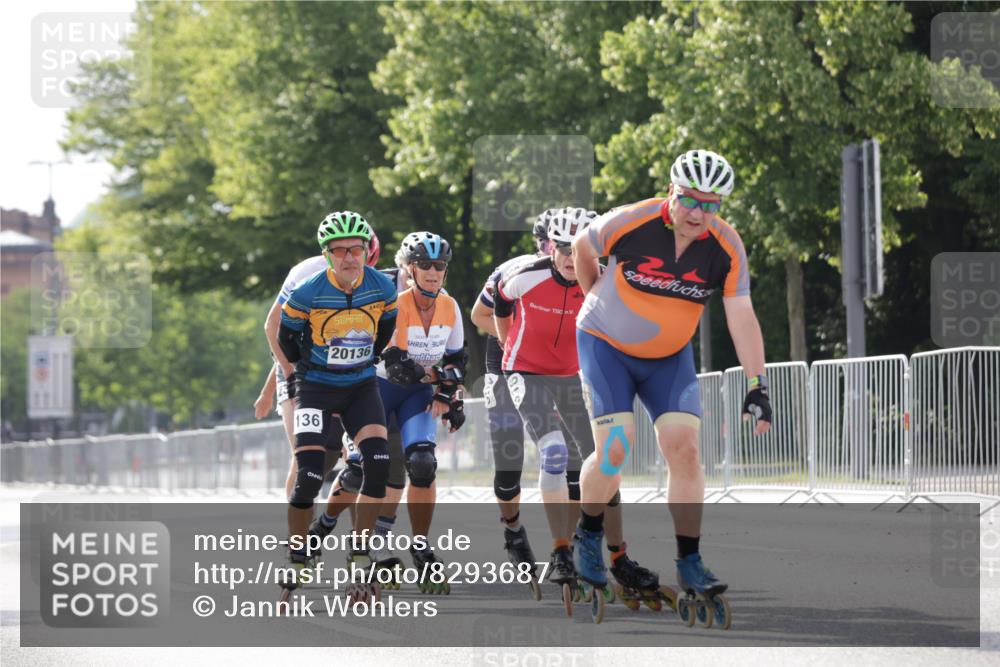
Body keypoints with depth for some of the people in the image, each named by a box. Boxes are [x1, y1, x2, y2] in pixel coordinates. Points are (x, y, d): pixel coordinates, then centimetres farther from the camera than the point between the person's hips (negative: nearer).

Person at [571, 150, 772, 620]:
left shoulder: (726, 247, -17)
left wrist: (757, 384, -21)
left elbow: (741, 317, -15)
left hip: (669, 357, 3)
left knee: (685, 448, -12)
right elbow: (582, 247, -3)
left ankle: (689, 563, -4)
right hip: (606, 346, -3)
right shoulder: (630, 224, -24)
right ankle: (588, 534, 11)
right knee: (615, 448, -16)